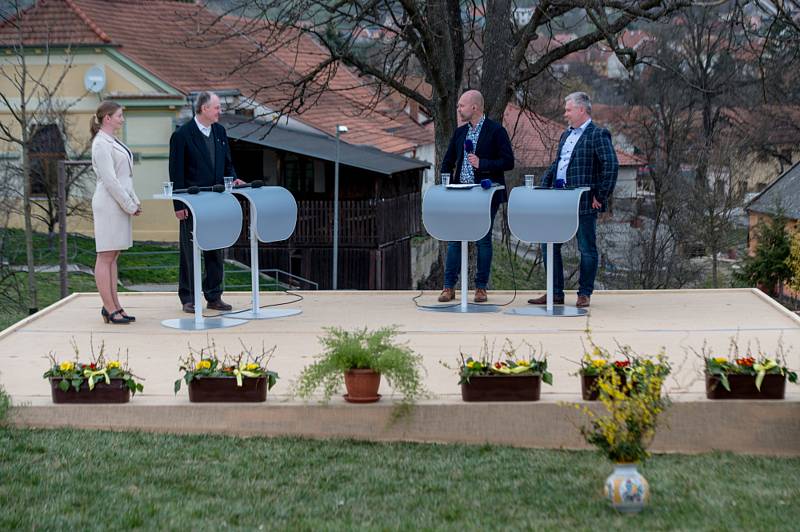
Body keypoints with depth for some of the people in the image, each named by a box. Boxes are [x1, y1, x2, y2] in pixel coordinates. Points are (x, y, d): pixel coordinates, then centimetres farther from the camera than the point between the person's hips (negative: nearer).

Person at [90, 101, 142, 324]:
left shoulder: (112, 142, 17)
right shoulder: (101, 144, -13)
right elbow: (109, 180, -18)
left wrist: (134, 201, 11)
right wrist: (130, 205, -15)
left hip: (121, 204, 10)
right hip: (109, 205, -10)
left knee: (112, 257, 10)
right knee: (105, 257, -5)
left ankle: (114, 306, 13)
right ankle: (110, 309, -4)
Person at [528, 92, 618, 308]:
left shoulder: (598, 135, -9)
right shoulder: (566, 135, 17)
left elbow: (611, 166, -17)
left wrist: (601, 197, -16)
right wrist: (544, 185, 11)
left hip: (584, 204, -8)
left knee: (587, 249, 2)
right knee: (549, 245, 9)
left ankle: (584, 294, 11)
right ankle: (555, 293, 16)